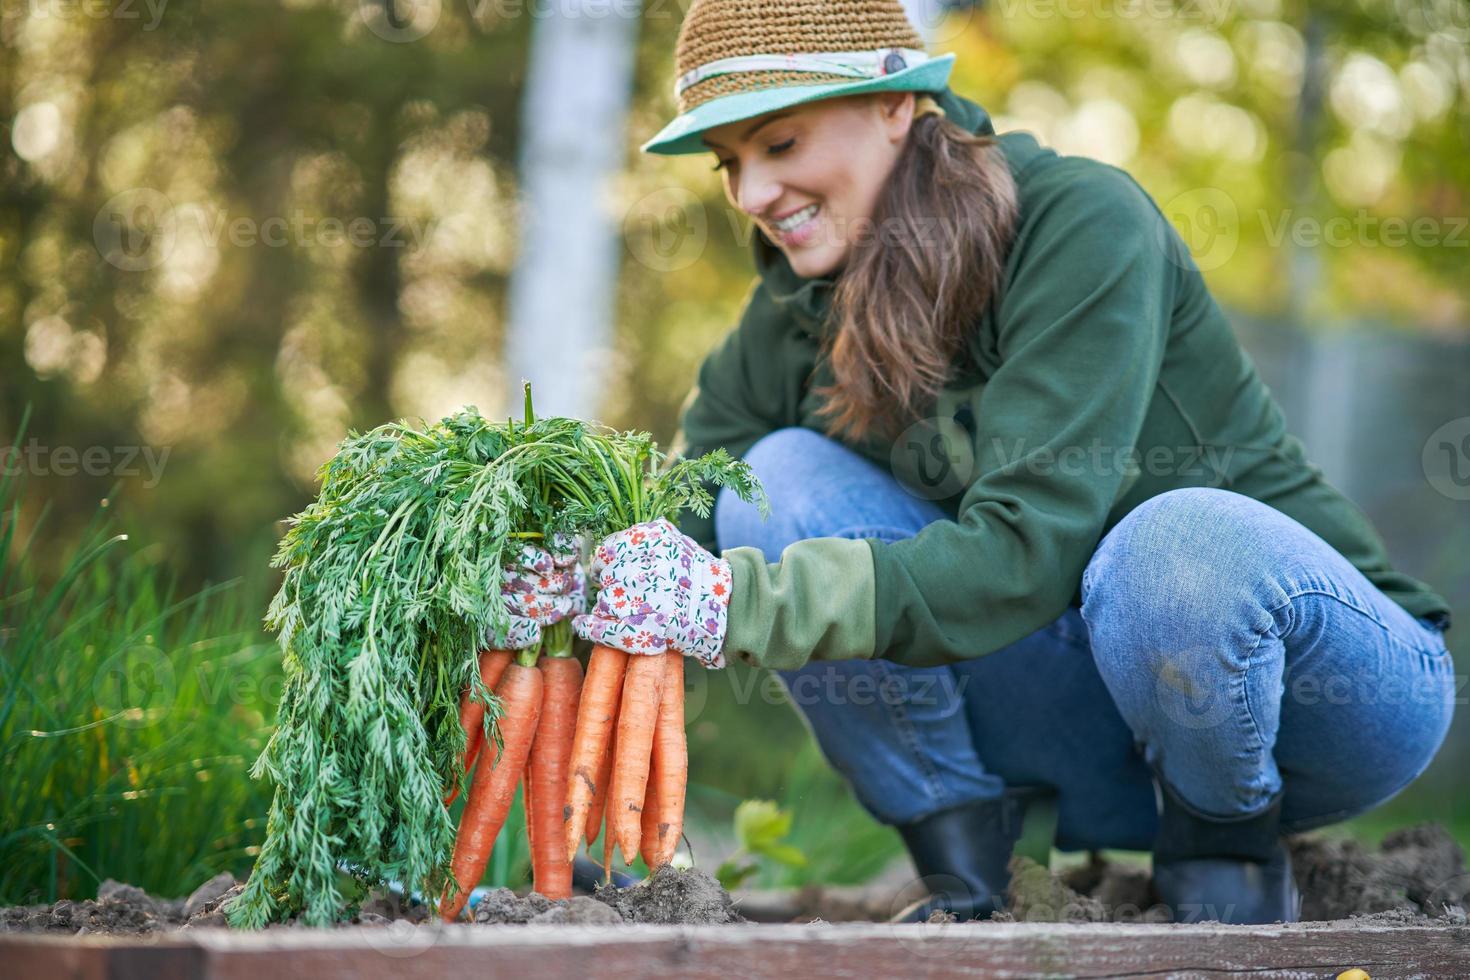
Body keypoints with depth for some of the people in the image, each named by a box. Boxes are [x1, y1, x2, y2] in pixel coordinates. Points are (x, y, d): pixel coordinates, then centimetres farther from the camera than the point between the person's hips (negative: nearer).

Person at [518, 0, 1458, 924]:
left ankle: (1225, 864, -9)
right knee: (780, 477, -14)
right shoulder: (799, 308, -3)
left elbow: (1027, 547, -31)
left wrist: (743, 604, -37)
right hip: (1096, 699, 5)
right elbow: (677, 538, -5)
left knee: (1180, 546, -40)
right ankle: (966, 886, -6)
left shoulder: (1081, 223, -22)